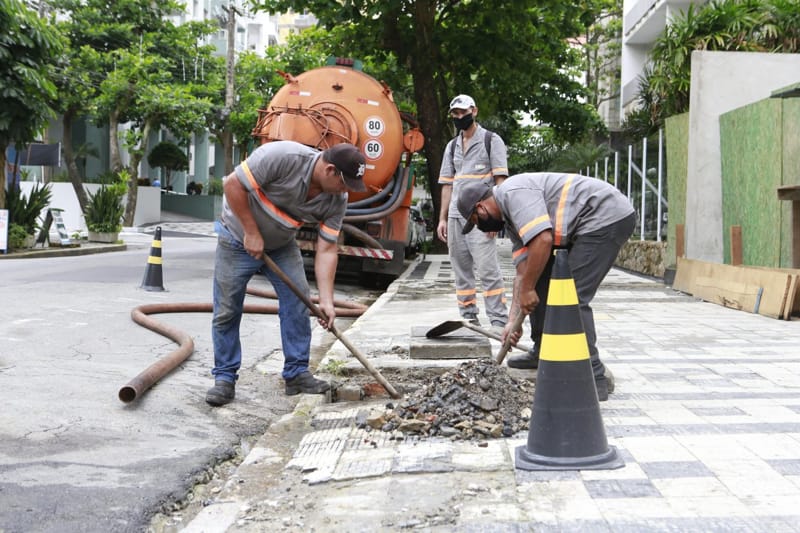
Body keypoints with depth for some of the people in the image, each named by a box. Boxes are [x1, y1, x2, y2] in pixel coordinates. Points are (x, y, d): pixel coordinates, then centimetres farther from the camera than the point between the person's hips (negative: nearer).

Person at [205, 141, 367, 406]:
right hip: (239, 239, -4)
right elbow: (233, 184, -27)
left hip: (282, 246, 5)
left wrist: (326, 301, -20)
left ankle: (296, 374, 7)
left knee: (298, 304, -4)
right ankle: (224, 378, 10)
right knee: (227, 312, -2)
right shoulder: (282, 156, -33)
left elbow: (326, 250, -13)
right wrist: (252, 233, -23)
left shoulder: (337, 200, -15)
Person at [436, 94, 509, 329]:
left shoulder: (491, 140, 2)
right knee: (461, 271, 7)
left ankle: (499, 322, -10)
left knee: (487, 269, -11)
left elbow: (500, 180, -5)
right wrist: (442, 218, 11)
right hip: (455, 216, 6)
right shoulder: (452, 146, 18)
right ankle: (469, 318, 14)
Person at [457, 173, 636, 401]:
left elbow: (542, 240, -28)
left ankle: (594, 378, -13)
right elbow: (523, 270, 13)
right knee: (540, 281, 16)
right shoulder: (511, 219, 16)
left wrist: (527, 289, -17)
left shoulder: (514, 193, -15)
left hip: (607, 217, -11)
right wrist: (513, 320, 7)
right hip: (586, 227, 11)